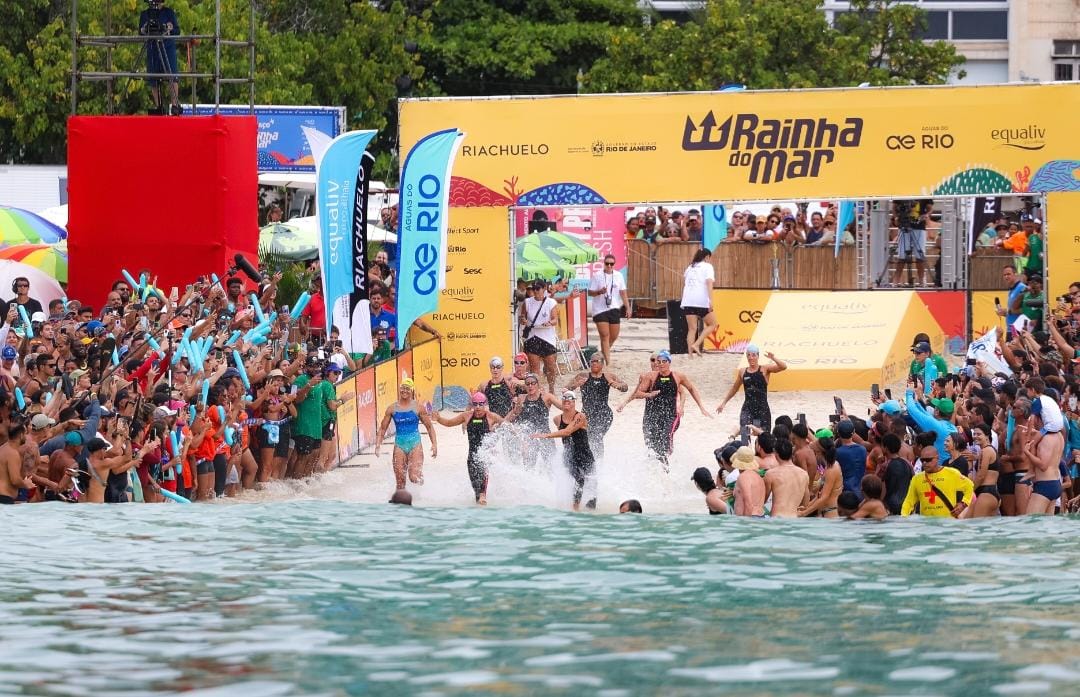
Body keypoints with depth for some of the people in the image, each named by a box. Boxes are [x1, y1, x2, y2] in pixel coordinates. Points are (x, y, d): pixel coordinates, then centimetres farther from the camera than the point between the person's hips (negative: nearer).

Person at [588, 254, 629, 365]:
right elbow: (590, 292, -1)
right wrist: (600, 292, -21)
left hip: (614, 309, 4)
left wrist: (627, 308, 3)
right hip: (600, 310, -4)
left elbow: (623, 293, 10)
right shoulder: (597, 276, -4)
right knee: (605, 336, -10)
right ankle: (608, 362, -10)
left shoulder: (618, 276, 6)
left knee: (614, 336, 9)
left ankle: (603, 353, 35)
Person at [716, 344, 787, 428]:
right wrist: (724, 403, 25)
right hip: (747, 408, 1)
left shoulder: (764, 370, -1)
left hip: (762, 409, -1)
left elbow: (783, 367, -13)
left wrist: (773, 358, -29)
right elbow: (734, 389, 22)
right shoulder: (742, 372, 8)